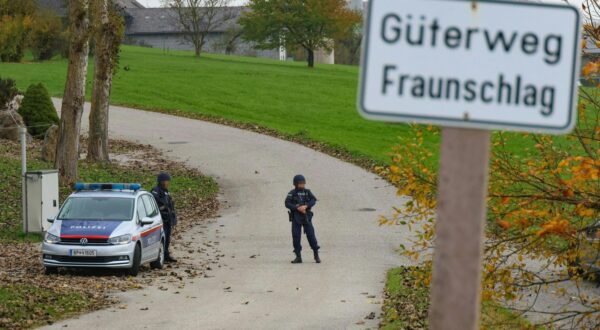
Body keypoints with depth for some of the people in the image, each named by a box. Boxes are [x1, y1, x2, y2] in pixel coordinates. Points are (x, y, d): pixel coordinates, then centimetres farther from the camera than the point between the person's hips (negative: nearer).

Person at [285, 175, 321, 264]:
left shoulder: (307, 192, 7)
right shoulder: (292, 193, 1)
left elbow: (313, 200, -6)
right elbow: (287, 203, -9)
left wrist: (305, 206, -23)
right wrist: (297, 208, -20)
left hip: (306, 217, 0)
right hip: (296, 218, 0)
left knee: (311, 235, -3)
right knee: (296, 236, -2)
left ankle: (316, 255, 7)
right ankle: (298, 257, 6)